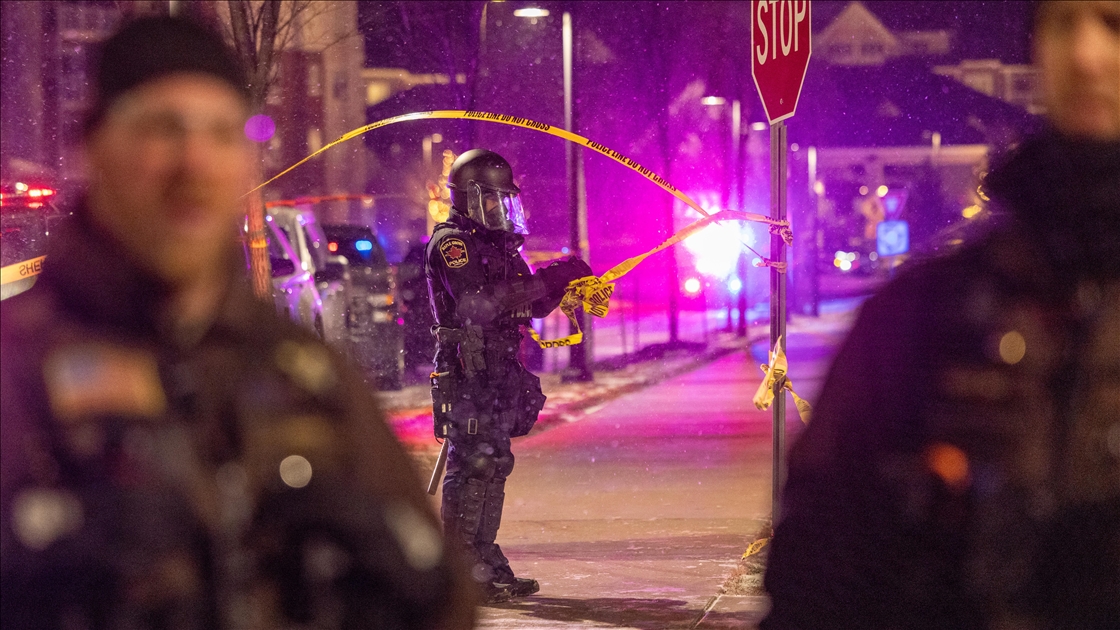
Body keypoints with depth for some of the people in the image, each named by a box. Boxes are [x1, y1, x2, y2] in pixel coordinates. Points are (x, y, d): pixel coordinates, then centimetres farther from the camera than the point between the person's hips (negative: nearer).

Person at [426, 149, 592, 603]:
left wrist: (564, 285, 2)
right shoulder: (451, 243, -10)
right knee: (472, 467, -11)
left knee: (493, 466, 11)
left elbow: (532, 306, 22)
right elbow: (478, 302, -26)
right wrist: (547, 279, -25)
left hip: (501, 375, 9)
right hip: (468, 375, -9)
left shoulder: (497, 245, 19)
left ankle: (485, 565, 16)